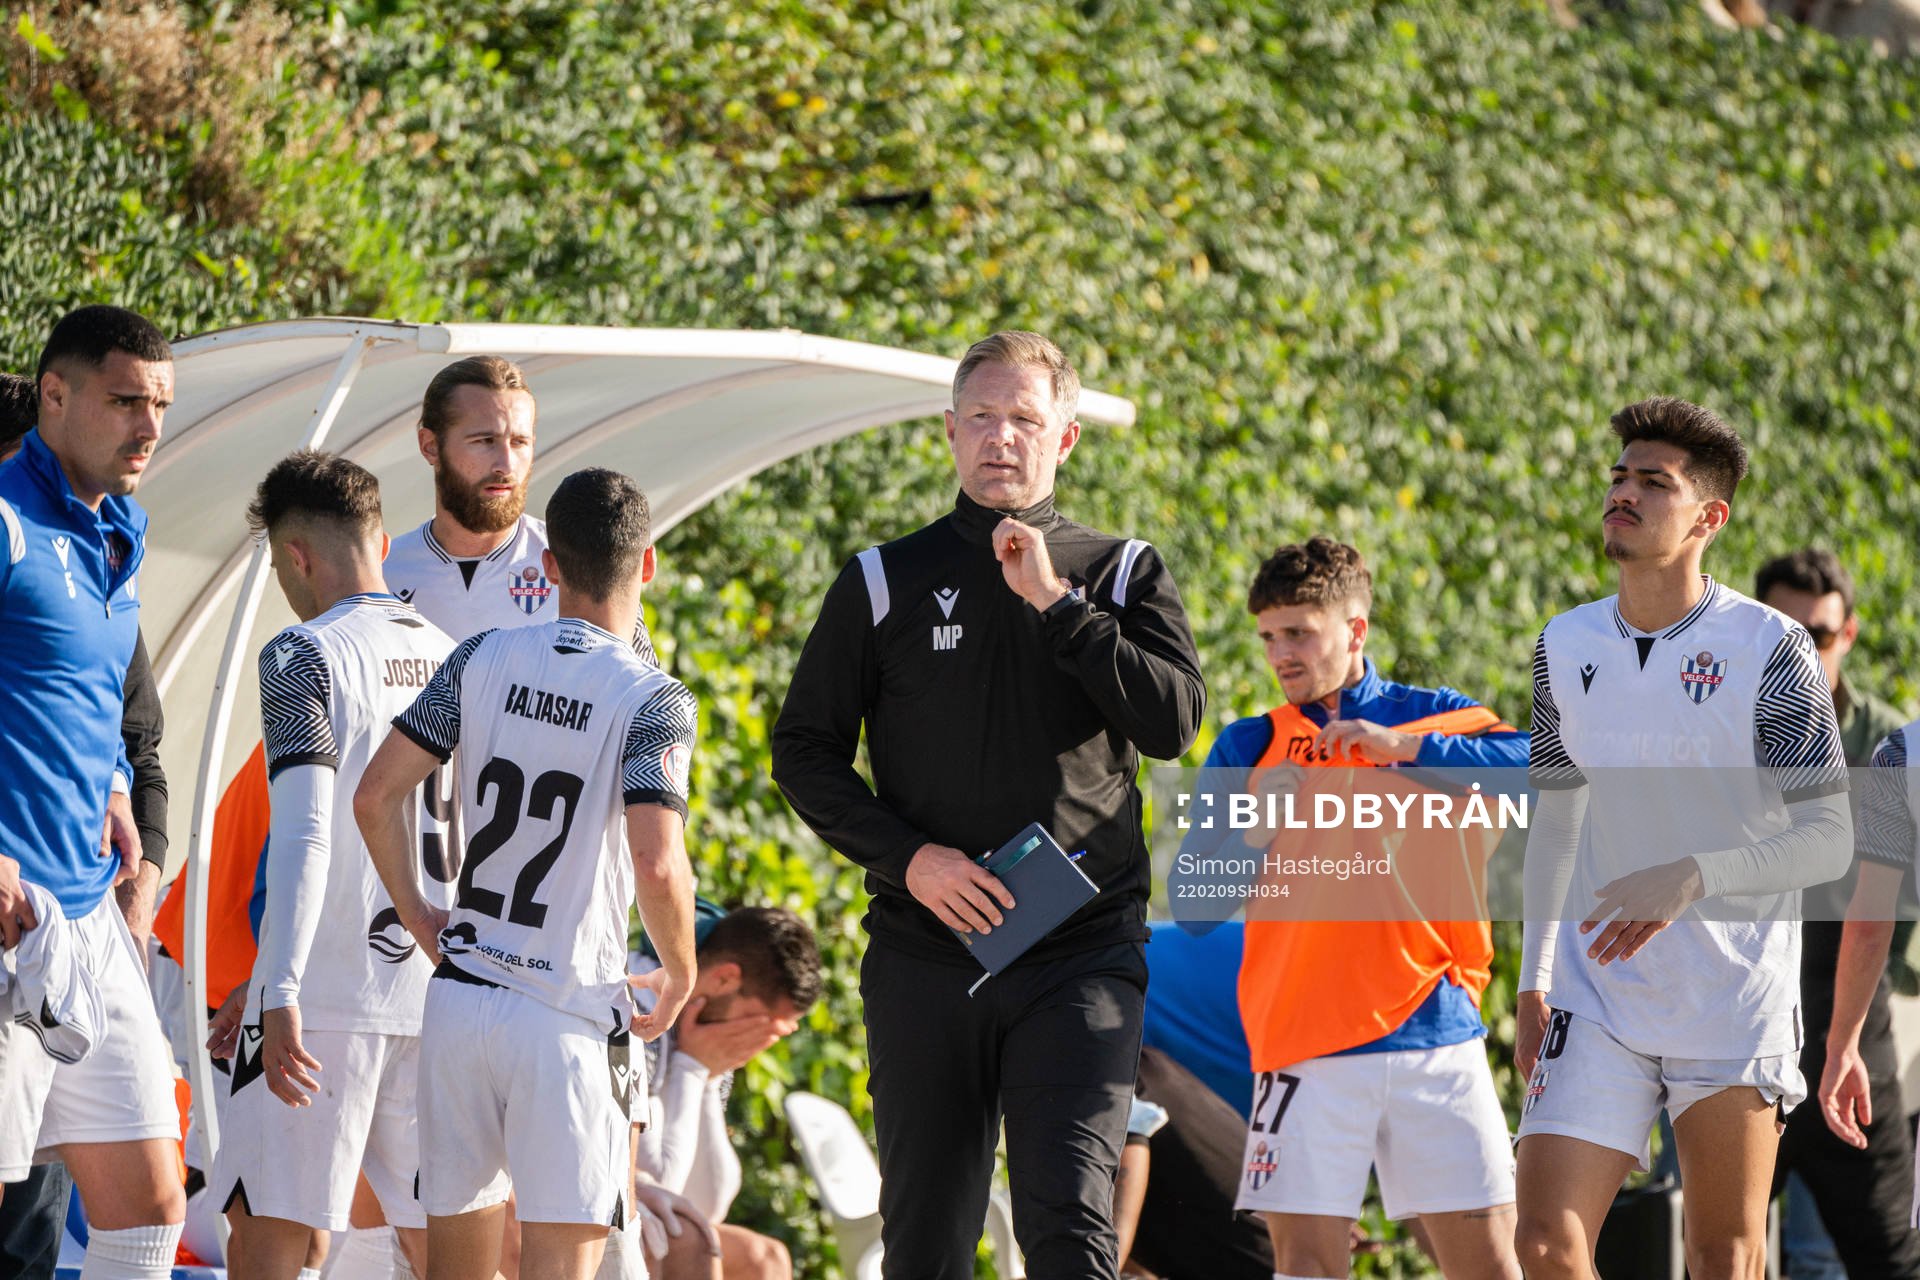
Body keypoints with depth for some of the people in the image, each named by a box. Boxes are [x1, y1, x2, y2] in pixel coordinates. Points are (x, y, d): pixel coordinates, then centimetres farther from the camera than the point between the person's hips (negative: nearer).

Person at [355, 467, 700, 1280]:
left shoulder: (485, 660, 3)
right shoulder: (651, 701, -10)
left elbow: (375, 796, 0)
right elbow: (658, 868, -21)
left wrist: (417, 916, 14)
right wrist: (680, 976, -3)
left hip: (460, 993, 5)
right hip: (569, 1018, -5)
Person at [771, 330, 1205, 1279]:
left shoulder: (1121, 573, 8)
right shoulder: (885, 581, 8)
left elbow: (1175, 721, -6)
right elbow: (805, 748, 8)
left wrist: (1056, 605, -11)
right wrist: (907, 857, -6)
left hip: (1081, 954, -1)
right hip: (925, 952, 1)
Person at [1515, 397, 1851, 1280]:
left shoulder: (1769, 648, -8)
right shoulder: (1565, 647, 6)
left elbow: (1829, 838, -10)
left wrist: (1691, 877, -24)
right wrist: (1533, 981, 9)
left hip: (1735, 1001, -3)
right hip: (1596, 1000, 3)